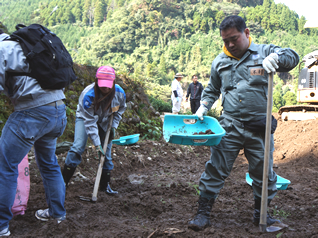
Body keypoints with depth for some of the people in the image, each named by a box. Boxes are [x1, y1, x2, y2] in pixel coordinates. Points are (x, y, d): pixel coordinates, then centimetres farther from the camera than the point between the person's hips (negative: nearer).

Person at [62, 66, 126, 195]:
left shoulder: (120, 93, -24)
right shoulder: (88, 95, -35)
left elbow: (120, 109, 1)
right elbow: (90, 122, -30)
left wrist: (113, 126, -9)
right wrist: (97, 144, -31)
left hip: (105, 120, 4)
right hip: (85, 117, -3)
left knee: (106, 152, 0)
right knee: (78, 147, -19)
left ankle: (105, 184, 14)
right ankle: (64, 180, -9)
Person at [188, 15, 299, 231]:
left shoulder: (264, 52, 2)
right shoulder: (220, 61, 11)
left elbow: (293, 57, -9)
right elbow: (212, 90, 23)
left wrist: (276, 58, -30)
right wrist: (202, 108, 7)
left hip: (259, 128, -1)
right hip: (230, 126, 1)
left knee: (264, 173, 11)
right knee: (216, 169, -1)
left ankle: (260, 215, 31)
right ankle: (203, 213, 10)